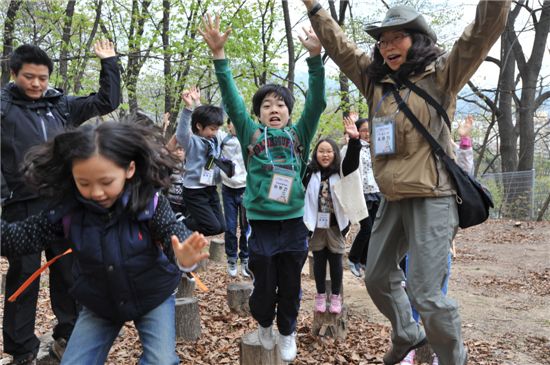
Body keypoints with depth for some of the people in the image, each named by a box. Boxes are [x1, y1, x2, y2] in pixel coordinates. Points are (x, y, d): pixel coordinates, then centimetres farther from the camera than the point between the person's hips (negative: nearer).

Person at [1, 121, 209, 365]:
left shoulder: (150, 203, -26)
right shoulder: (67, 209, -17)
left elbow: (175, 235, -34)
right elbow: (24, 236, -12)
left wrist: (183, 257, -58)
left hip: (153, 297, -3)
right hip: (99, 304, 3)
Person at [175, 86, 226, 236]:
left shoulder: (214, 140, 6)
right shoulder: (192, 141, -13)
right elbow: (181, 133, -35)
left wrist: (198, 102, 21)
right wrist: (188, 107, -45)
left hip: (211, 189, 7)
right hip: (194, 191, -7)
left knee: (221, 226, 8)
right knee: (213, 227, -9)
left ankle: (192, 218, 28)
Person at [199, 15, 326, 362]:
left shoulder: (299, 134, 5)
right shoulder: (251, 134, 3)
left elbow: (317, 102, -5)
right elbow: (232, 99, -4)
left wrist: (315, 56, -16)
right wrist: (219, 54, -12)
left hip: (294, 223, 1)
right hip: (261, 223, -1)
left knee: (290, 286, 14)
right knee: (263, 285, 11)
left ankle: (287, 332, 37)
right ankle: (264, 323, 40)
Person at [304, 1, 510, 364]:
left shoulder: (441, 75, -2)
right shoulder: (375, 80, 11)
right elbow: (339, 46, 17)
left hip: (431, 199, -6)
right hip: (392, 200, 7)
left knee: (425, 294, -8)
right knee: (378, 277, 17)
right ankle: (407, 334, 42)